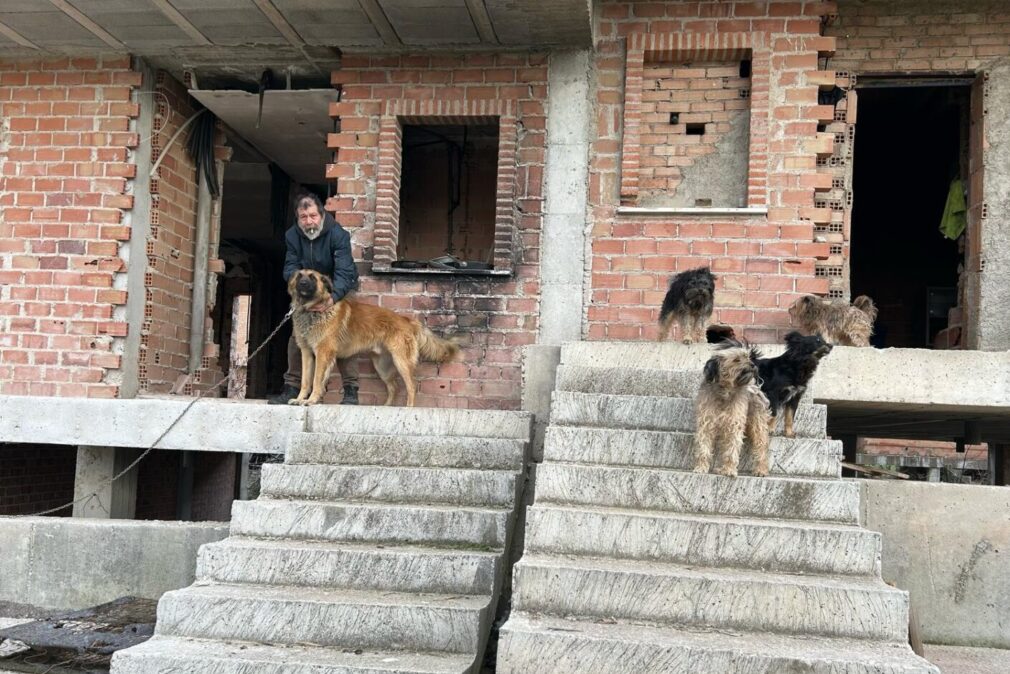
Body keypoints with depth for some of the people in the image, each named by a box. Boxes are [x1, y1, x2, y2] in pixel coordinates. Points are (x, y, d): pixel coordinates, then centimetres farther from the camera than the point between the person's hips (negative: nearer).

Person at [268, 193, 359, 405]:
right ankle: (292, 387, 8)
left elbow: (344, 272, -36)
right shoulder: (292, 236, -12)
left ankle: (351, 390, -14)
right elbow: (290, 267, -14)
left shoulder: (337, 234, -27)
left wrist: (332, 297, -53)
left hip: (339, 291, -5)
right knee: (297, 337, 0)